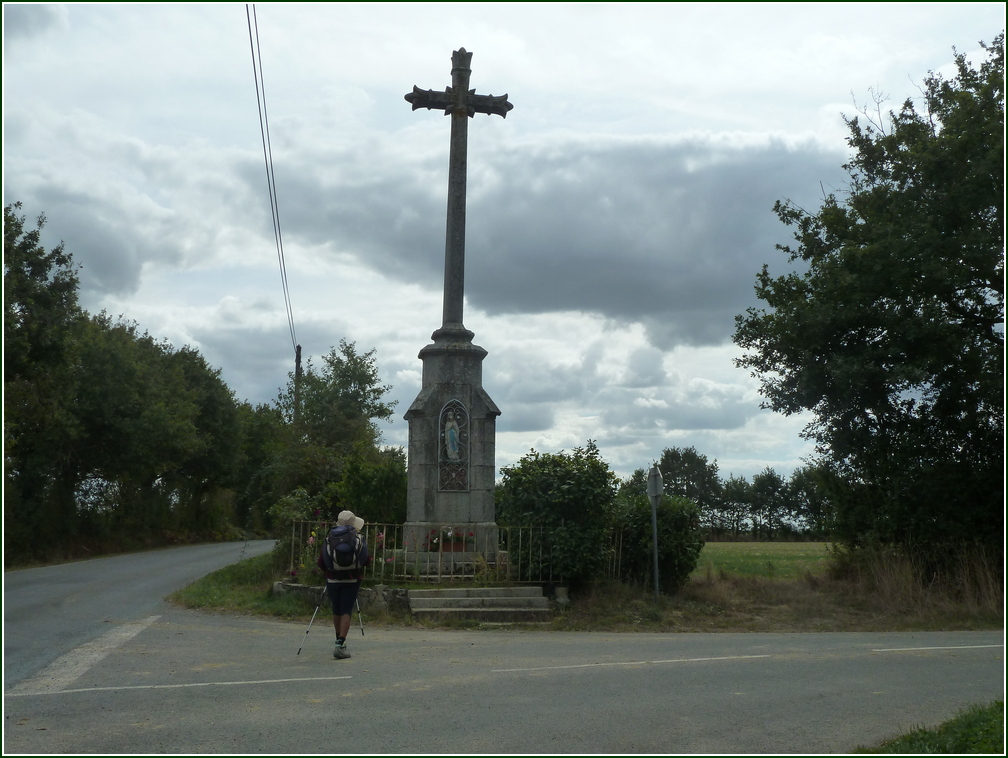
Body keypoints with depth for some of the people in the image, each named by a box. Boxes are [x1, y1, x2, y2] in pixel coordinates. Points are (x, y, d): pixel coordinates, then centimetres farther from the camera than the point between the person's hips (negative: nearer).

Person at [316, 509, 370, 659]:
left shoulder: (328, 540, -2)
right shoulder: (359, 539, -3)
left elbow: (321, 563, -2)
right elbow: (367, 561, 0)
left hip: (333, 580, 1)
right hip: (352, 580, -1)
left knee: (336, 611, 16)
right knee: (346, 612, -1)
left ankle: (339, 640, 30)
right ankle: (340, 645, -12)